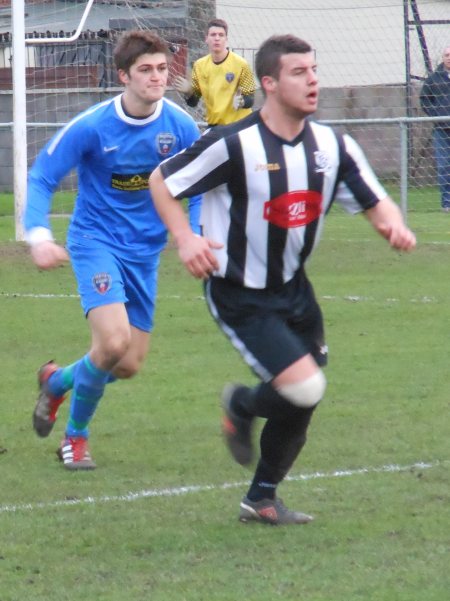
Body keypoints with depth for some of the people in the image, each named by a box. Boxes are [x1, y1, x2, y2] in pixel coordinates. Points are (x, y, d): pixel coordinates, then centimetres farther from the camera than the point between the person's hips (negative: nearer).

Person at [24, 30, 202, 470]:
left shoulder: (181, 127, -8)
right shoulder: (91, 127, -17)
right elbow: (41, 178, -10)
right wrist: (38, 235, -25)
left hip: (145, 252, 4)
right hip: (95, 240, -4)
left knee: (128, 365, 6)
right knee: (113, 341, -25)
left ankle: (56, 382, 40)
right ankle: (76, 436, 1)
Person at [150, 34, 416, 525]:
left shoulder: (332, 146, -3)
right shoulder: (234, 145, -19)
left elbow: (375, 201, 5)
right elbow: (161, 180, -9)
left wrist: (393, 224, -19)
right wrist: (184, 238, -22)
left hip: (292, 289, 7)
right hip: (239, 296, -7)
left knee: (301, 404, 10)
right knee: (304, 387, -19)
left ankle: (262, 500, 31)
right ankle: (240, 406, 15)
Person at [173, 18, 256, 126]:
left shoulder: (240, 64, -10)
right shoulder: (200, 65, 1)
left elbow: (250, 99, -8)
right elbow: (193, 102, 7)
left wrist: (241, 102, -30)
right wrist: (188, 92, -15)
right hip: (214, 126, 4)